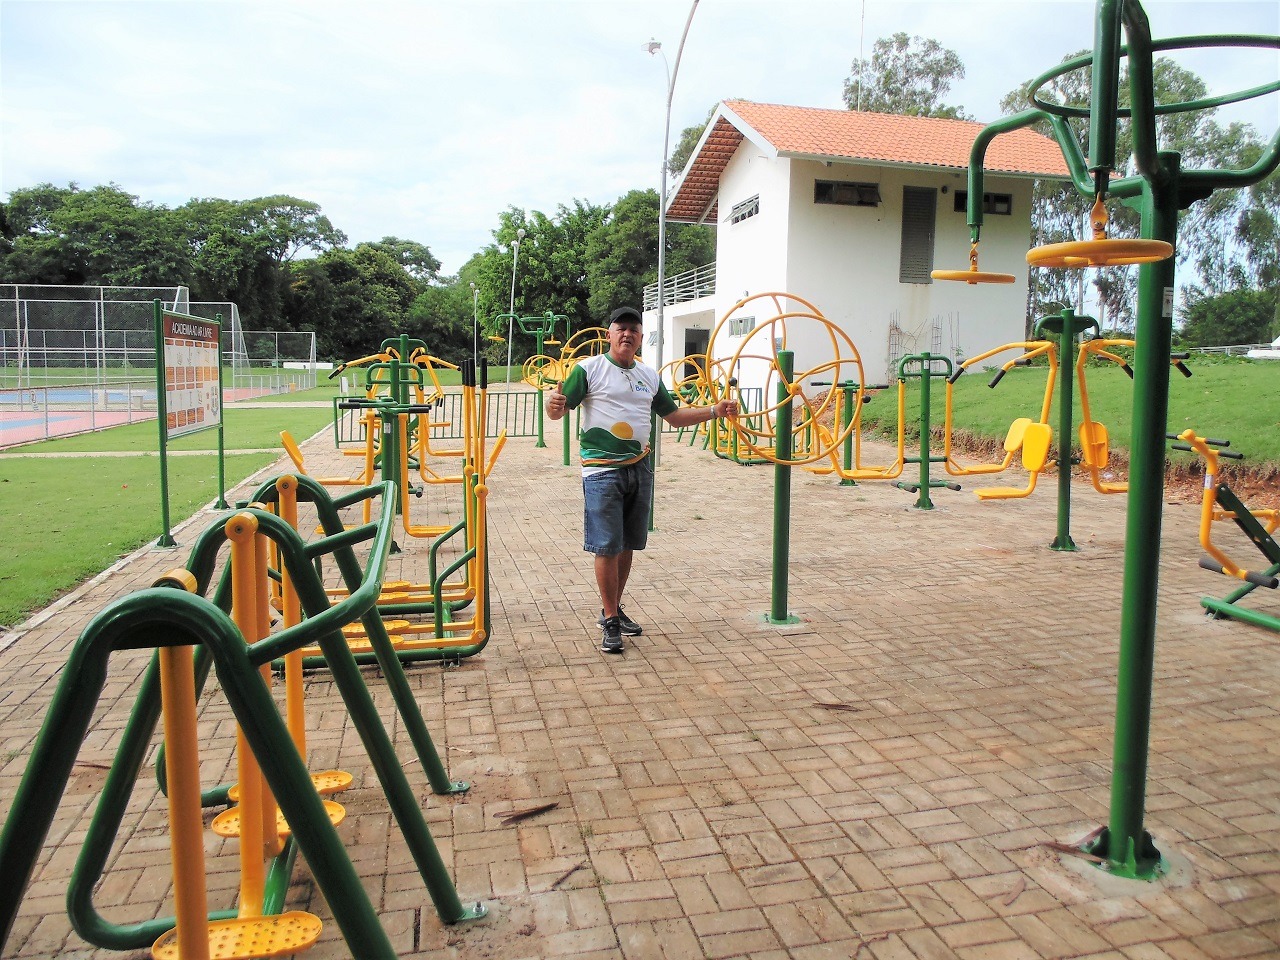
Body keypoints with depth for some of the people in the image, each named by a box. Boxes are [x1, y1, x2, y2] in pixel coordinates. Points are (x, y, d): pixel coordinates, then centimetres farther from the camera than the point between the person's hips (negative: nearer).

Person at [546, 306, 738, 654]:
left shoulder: (649, 375, 13)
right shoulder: (589, 369, -4)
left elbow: (675, 416, 19)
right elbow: (559, 412, -8)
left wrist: (715, 410, 8)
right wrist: (553, 403, -31)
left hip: (640, 468, 6)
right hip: (603, 470, -6)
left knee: (627, 545, 12)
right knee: (607, 547, -5)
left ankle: (613, 610, 28)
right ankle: (610, 622, 8)